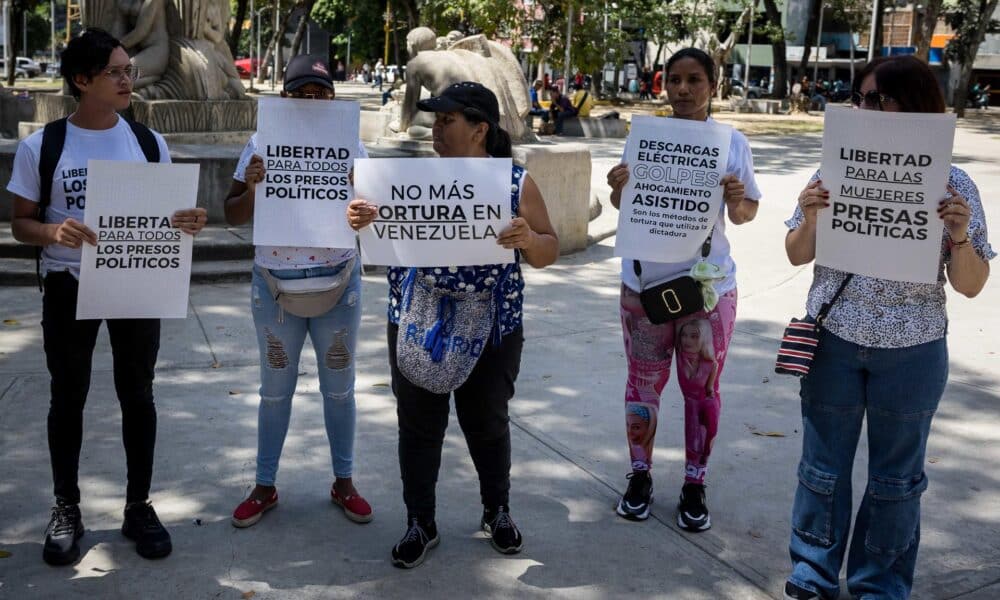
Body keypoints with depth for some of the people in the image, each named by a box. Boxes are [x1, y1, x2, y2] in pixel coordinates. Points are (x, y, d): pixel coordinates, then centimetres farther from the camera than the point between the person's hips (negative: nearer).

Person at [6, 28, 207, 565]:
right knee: (68, 397, 9)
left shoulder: (149, 142, 1)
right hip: (68, 286, -1)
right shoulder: (40, 146, -6)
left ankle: (138, 506, 23)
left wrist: (187, 223, -17)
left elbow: (166, 214, 6)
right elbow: (22, 224, -2)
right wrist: (53, 232, -24)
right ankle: (66, 509, 24)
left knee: (137, 395, 9)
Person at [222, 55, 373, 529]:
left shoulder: (349, 145, -2)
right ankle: (265, 486, 25)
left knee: (339, 387, 11)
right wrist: (252, 188, -21)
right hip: (274, 282, 0)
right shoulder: (262, 145, -3)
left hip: (337, 280, 0)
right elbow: (233, 216, -1)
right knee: (275, 389, 11)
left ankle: (344, 482, 27)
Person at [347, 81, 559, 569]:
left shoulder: (516, 183, -5)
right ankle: (420, 523, 26)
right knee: (419, 426, 9)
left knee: (487, 424, 14)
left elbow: (547, 253, -3)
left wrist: (528, 239, -25)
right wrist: (364, 221, -18)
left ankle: (497, 511, 37)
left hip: (489, 330, -2)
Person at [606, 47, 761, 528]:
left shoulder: (733, 143, -2)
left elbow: (745, 215, 4)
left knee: (702, 389, 7)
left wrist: (737, 199, -18)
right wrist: (618, 189, -15)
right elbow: (624, 209, 7)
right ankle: (640, 476, 26)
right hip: (645, 282, 1)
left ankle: (695, 486, 21)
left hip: (708, 285, 0)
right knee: (644, 383, 10)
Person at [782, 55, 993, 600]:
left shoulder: (953, 186, -6)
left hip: (912, 352, -1)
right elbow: (797, 256, 4)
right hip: (834, 341, 1)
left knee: (895, 476, 13)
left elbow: (970, 286, -3)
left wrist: (960, 237, -22)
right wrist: (809, 217, -16)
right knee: (823, 465, 12)